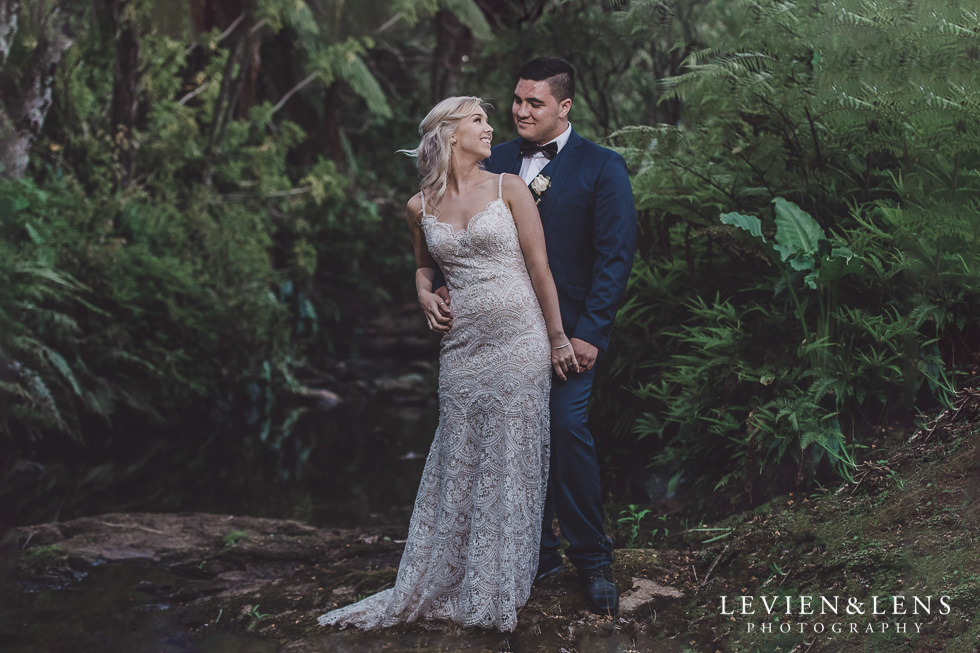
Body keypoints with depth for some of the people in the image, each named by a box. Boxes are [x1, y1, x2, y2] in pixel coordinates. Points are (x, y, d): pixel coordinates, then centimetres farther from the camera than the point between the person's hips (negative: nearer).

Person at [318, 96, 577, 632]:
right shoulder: (421, 207, 8)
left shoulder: (508, 188, 0)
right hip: (462, 345, 2)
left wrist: (558, 338, -2)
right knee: (457, 462, 5)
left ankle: (496, 591, 12)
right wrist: (424, 293, 4)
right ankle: (436, 584, 15)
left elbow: (539, 266, 0)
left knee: (510, 460, 1)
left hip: (518, 340, -2)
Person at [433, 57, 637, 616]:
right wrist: (451, 288, -6)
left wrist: (589, 334, -13)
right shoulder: (497, 161, 11)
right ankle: (537, 553, 21)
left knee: (568, 429, -12)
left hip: (568, 331, -4)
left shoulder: (601, 167, -2)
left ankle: (594, 560, 4)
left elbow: (615, 254, -6)